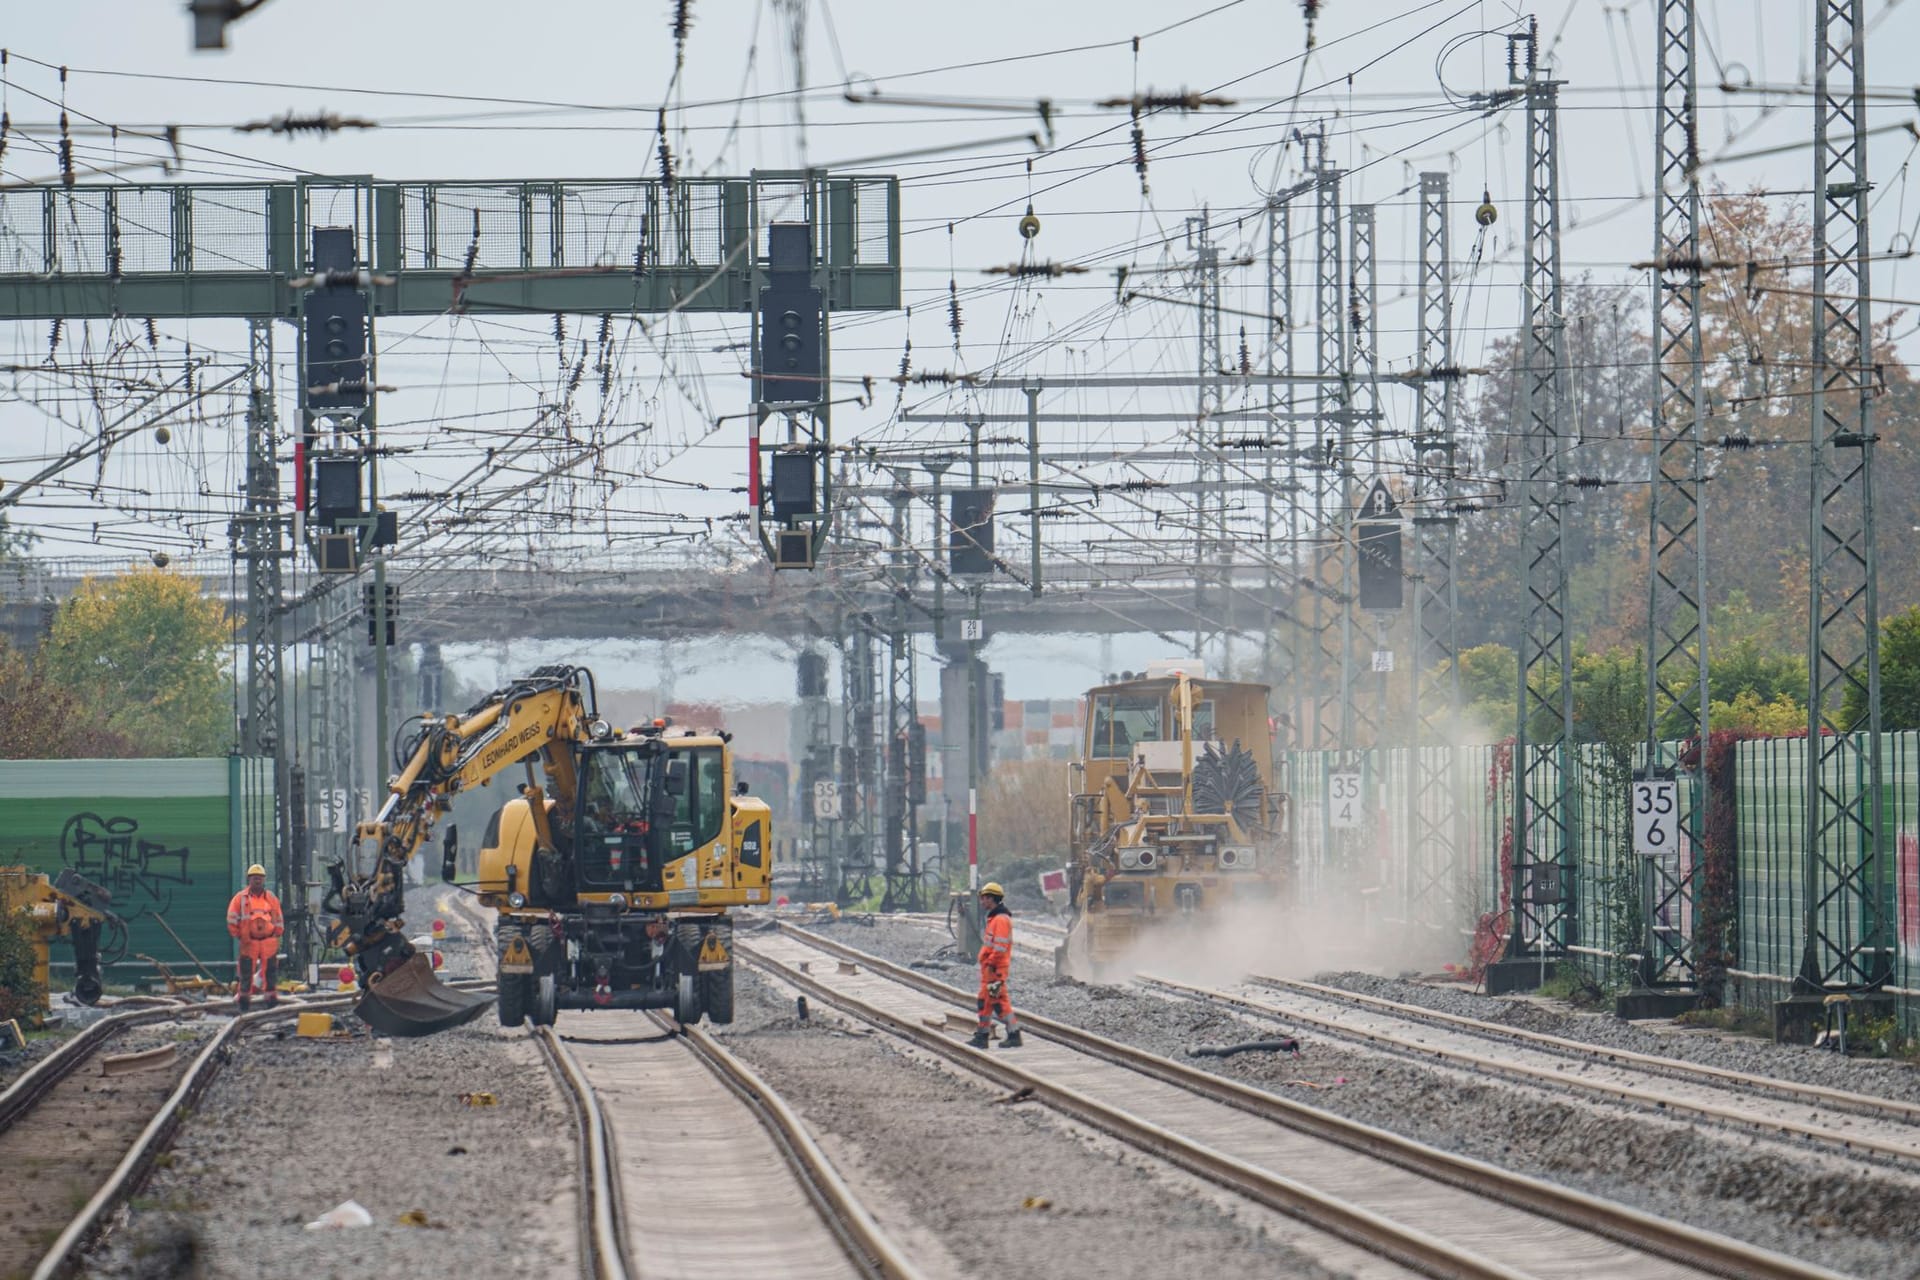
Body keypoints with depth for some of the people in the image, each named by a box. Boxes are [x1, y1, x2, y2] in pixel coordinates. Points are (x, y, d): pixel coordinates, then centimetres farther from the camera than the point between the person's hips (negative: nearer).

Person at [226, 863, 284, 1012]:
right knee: (246, 971, -1)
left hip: (269, 942, 2)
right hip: (249, 942, -2)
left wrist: (277, 935, 10)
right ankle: (245, 998, 4)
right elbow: (232, 919, 1)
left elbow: (279, 919, 16)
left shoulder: (271, 898, 9)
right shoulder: (240, 898, 1)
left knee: (269, 972, 3)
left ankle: (272, 997, 7)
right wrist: (238, 935, -2)